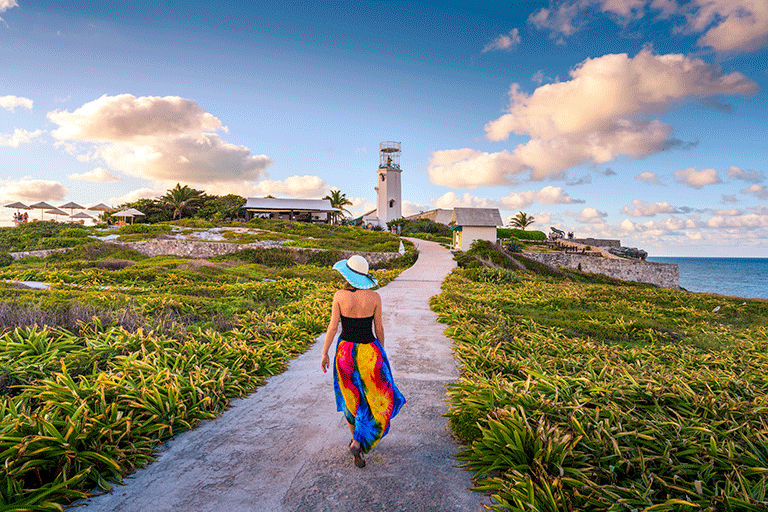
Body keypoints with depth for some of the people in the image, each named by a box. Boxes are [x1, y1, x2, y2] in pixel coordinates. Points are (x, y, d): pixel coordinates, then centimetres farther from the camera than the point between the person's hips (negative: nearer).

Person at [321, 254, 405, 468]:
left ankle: (355, 438, 30)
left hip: (345, 349, 2)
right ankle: (359, 443, 6)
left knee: (351, 395, 21)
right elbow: (378, 328, -3)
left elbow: (333, 326, -10)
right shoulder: (374, 297, -10)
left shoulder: (340, 296, -11)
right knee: (376, 397, 14)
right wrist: (381, 352, 11)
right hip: (368, 350, -1)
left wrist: (325, 354, 0)